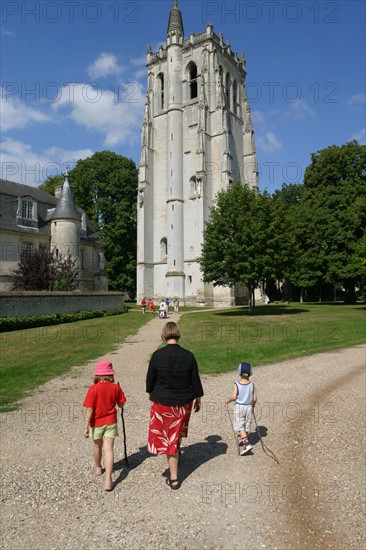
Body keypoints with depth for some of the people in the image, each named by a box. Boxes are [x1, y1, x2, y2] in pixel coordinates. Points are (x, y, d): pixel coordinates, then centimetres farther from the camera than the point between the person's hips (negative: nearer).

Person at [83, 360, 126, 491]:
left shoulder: (93, 389, -17)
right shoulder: (116, 387, -10)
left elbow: (89, 409, -18)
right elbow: (121, 404, 1)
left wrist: (86, 426, -12)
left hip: (96, 423, 0)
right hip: (110, 422, 0)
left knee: (97, 446, 22)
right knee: (109, 449, 1)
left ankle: (97, 467, 47)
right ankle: (108, 480, -7)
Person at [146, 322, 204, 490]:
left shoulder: (157, 355, -15)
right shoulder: (188, 355, -11)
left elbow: (150, 378, -4)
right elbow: (195, 380, -3)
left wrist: (151, 393, 16)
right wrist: (198, 398, 11)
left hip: (162, 402, -2)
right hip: (184, 402, 2)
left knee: (167, 438, 10)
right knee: (178, 431, 30)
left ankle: (174, 478, 17)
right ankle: (177, 450, 51)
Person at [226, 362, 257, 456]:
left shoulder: (237, 384, -16)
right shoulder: (252, 385, -6)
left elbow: (233, 397, -20)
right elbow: (254, 399, -3)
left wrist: (228, 401, 0)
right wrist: (252, 405, 16)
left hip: (239, 407, -4)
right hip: (248, 407, 4)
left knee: (240, 426, 1)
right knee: (247, 425, 17)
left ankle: (247, 444, -12)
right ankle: (244, 440, 32)